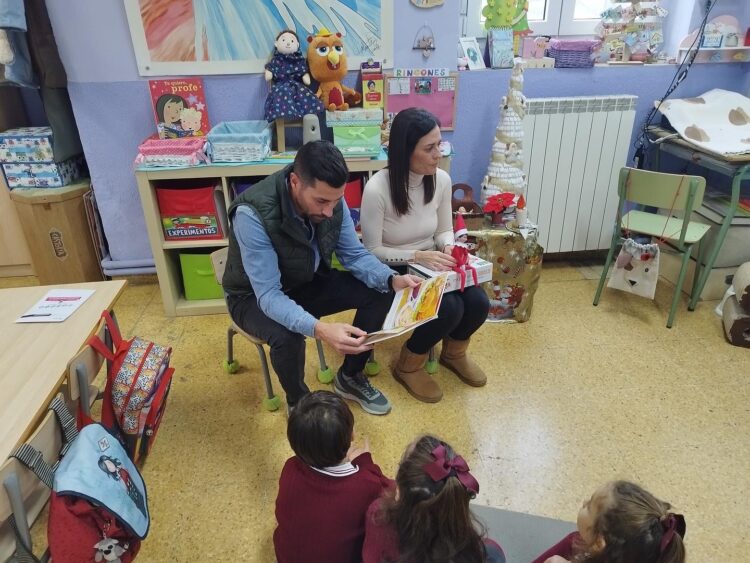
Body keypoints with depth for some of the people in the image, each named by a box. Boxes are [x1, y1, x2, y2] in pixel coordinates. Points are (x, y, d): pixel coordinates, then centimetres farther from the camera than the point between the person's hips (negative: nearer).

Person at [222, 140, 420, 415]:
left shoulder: (331, 199, -17)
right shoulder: (253, 214, -35)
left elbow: (354, 255, -8)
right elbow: (269, 297, -36)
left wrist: (392, 279, -28)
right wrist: (319, 329, -52)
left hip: (309, 282, 5)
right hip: (255, 296, -5)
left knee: (380, 293, -10)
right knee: (287, 337, -36)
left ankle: (350, 377, 12)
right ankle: (298, 402, -1)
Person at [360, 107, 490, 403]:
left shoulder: (442, 180, -7)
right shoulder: (377, 189, -24)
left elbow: (444, 230, 7)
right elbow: (372, 251, -17)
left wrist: (448, 247, -16)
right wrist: (417, 256, -28)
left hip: (431, 266, 6)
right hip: (392, 272, -5)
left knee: (478, 303, -16)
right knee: (449, 309, -27)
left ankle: (453, 353, 19)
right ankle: (408, 366, 3)